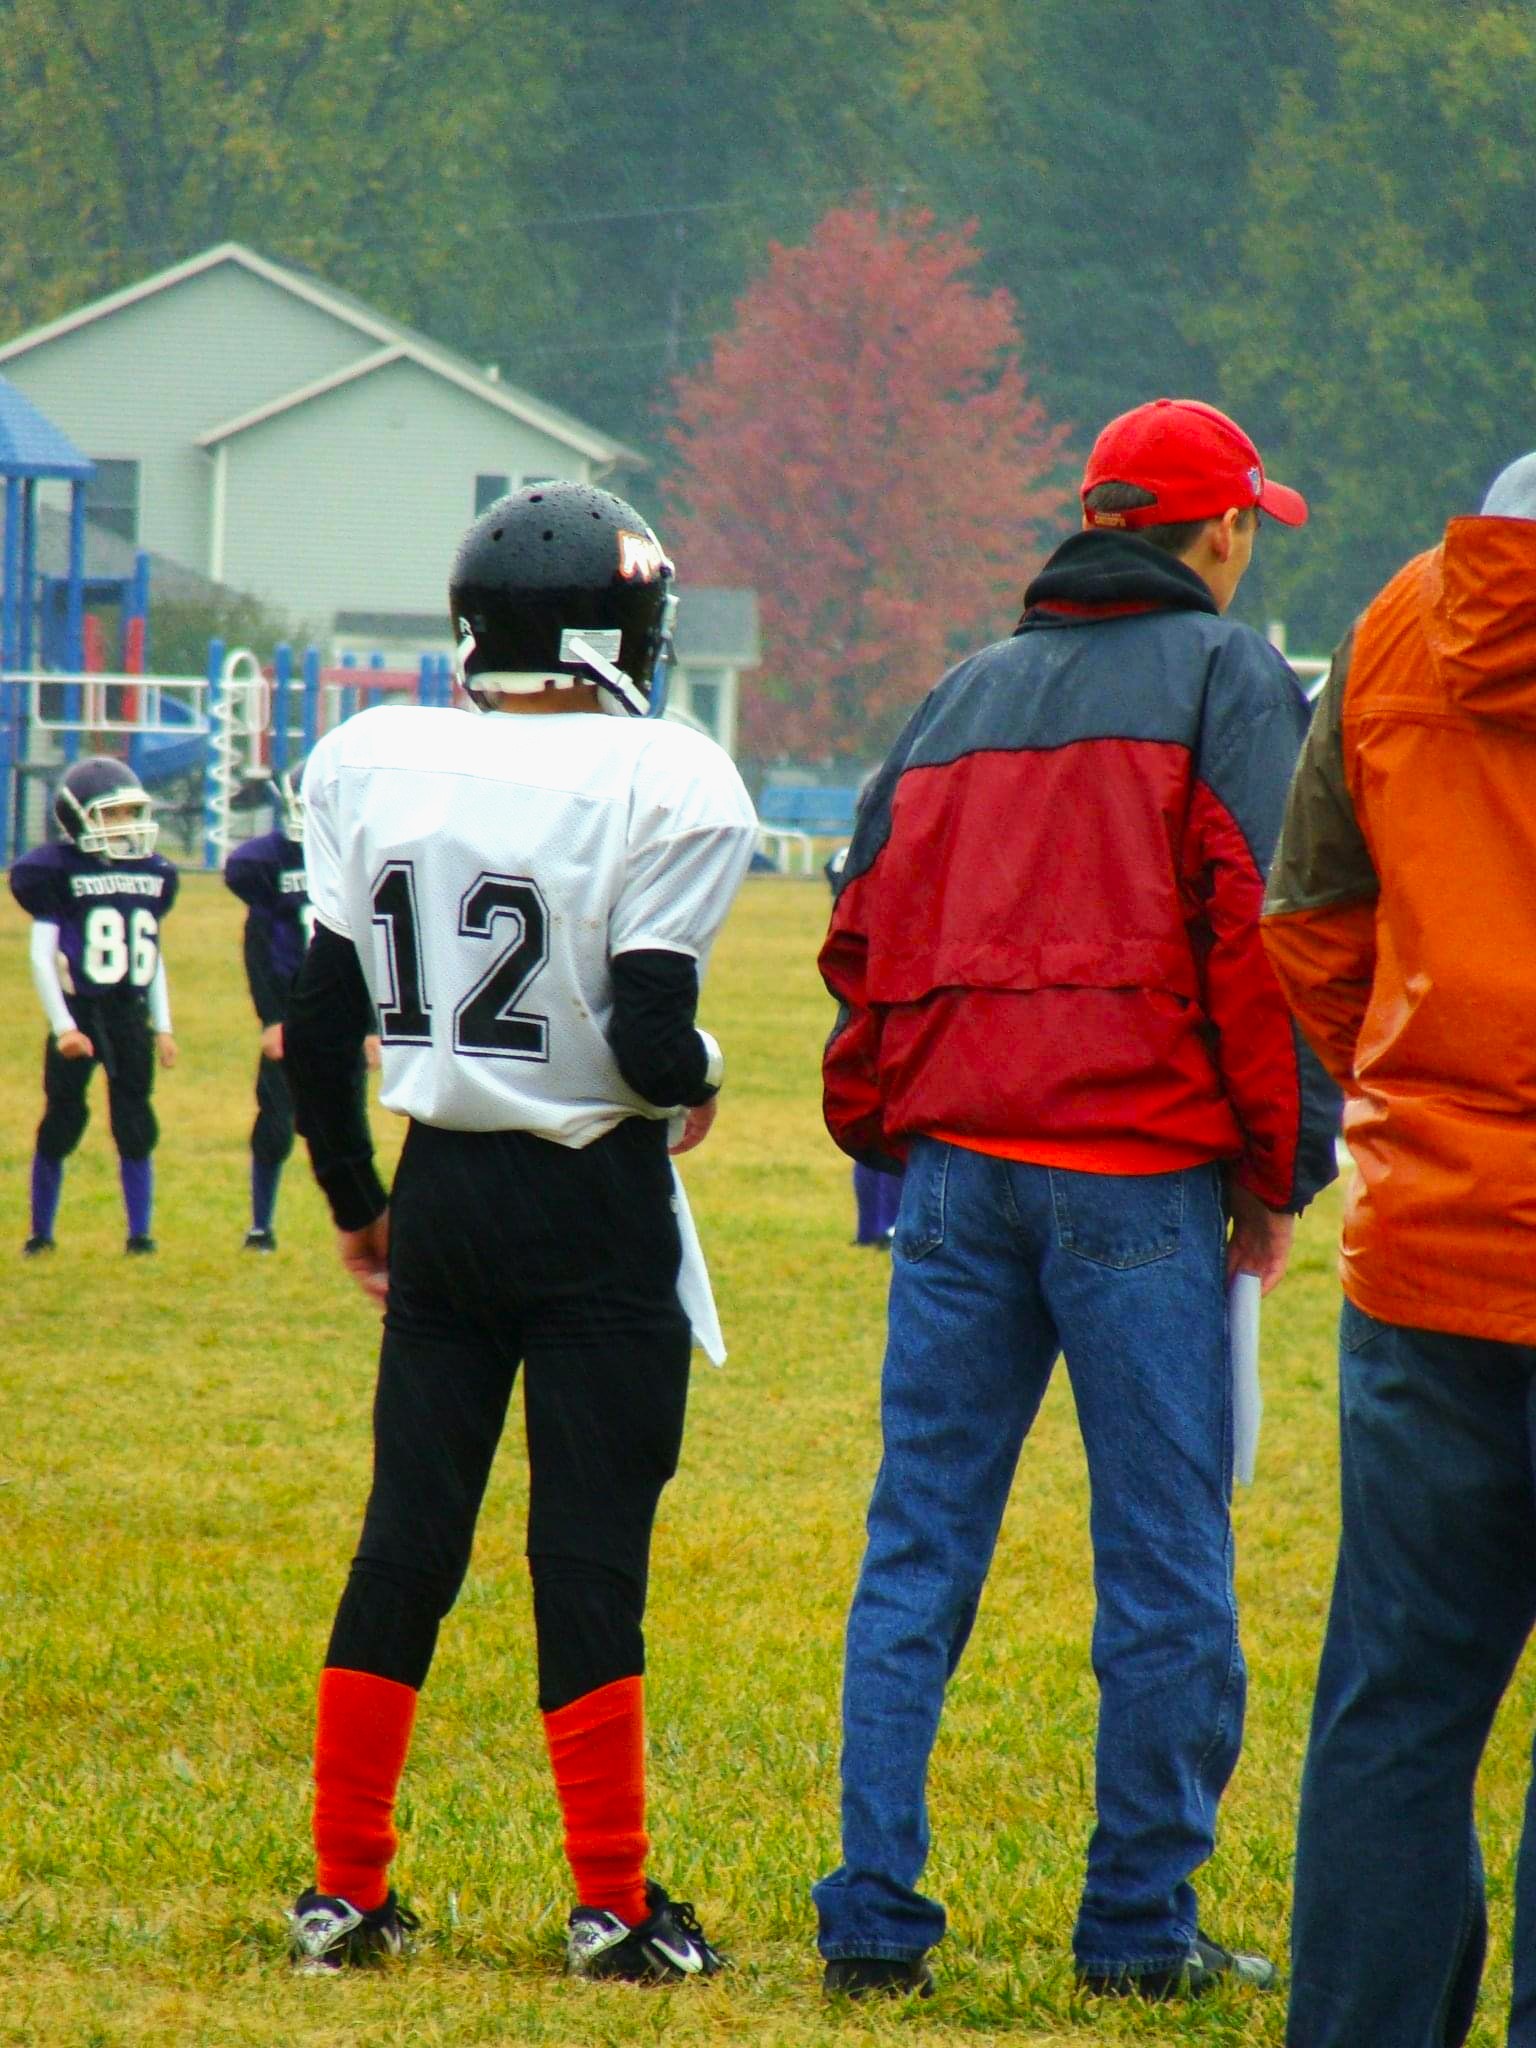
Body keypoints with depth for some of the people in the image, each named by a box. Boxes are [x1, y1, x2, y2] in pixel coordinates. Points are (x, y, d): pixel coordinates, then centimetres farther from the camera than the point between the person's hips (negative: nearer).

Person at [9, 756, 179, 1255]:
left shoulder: (152, 874, 8)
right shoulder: (59, 871, -7)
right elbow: (41, 957, -9)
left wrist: (163, 1027, 14)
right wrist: (62, 1027, -13)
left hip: (130, 1015, 4)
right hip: (78, 1013, -4)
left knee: (135, 1128, 2)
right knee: (62, 1122, 1)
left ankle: (140, 1232, 7)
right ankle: (40, 1232, 12)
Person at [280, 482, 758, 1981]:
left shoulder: (371, 769, 0)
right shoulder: (654, 787, -14)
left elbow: (319, 1028, 4)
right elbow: (650, 1038, -18)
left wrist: (354, 1200, 18)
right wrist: (695, 1085, 6)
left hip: (440, 1186, 4)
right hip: (595, 1201, -4)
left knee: (405, 1534, 11)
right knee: (590, 1549, 1)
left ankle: (344, 1892, 13)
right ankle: (613, 1909, 5)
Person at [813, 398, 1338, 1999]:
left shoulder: (965, 696, 20)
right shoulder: (1228, 681, 2)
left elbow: (868, 929, 17)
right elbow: (1262, 927, -7)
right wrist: (1279, 1171, -2)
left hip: (954, 1162, 5)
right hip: (1140, 1173, -5)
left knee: (918, 1551, 6)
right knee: (1163, 1561, 0)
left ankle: (874, 1913, 0)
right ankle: (1141, 1925, 1)